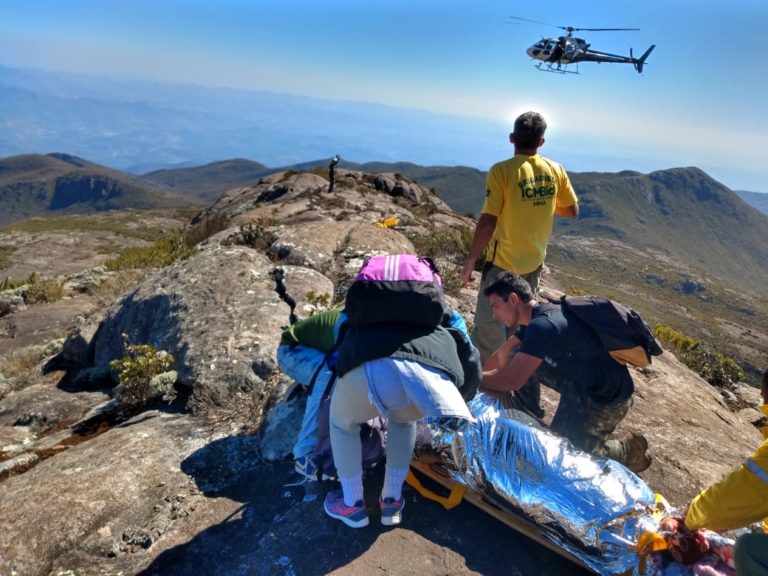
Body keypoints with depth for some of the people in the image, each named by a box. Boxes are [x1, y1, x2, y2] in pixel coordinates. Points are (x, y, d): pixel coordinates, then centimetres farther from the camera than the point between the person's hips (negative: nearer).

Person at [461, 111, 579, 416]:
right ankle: (529, 403, 31)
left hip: (502, 263, -6)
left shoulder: (502, 171, -17)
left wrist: (470, 260, -11)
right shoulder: (555, 170, -1)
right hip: (533, 263, 6)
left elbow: (487, 222, -20)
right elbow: (572, 210, 9)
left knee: (488, 330, 8)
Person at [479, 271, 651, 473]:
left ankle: (627, 451, 17)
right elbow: (502, 356, 8)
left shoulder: (544, 325, -31)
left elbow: (511, 381, -35)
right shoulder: (538, 316, -1)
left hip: (608, 397, -9)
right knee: (518, 356, -1)